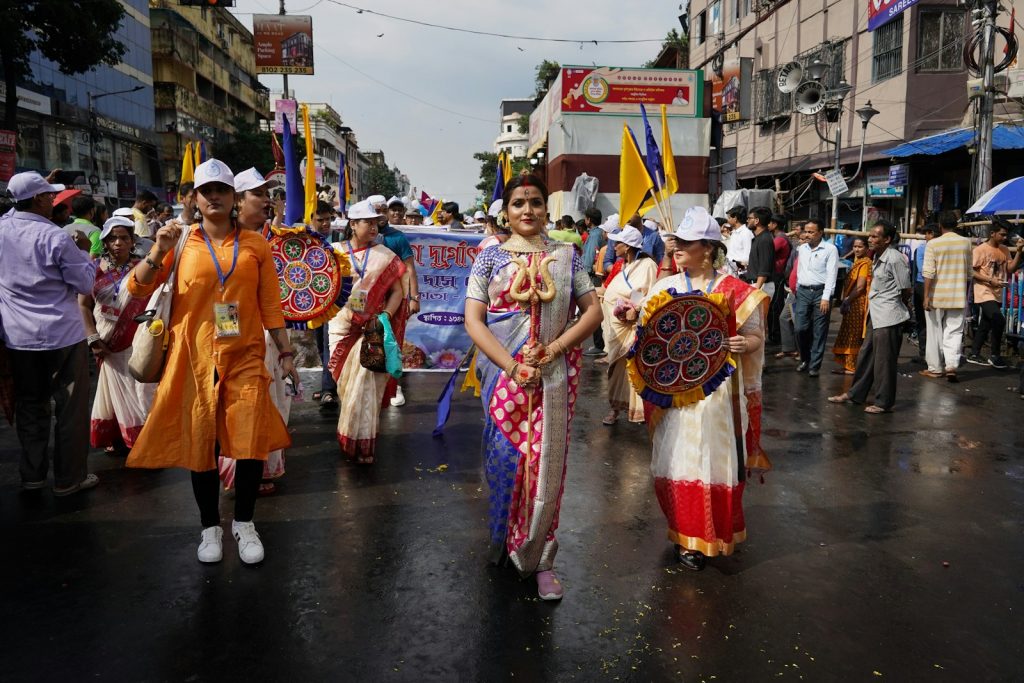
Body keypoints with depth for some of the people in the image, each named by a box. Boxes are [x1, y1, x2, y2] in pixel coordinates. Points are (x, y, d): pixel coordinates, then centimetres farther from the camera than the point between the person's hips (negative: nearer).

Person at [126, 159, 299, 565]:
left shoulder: (254, 244, 5)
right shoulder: (182, 241, 3)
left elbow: (270, 304, 6)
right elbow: (137, 289, 0)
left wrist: (285, 352, 4)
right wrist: (158, 252, -16)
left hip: (245, 359, 0)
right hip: (195, 360, 0)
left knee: (252, 443, -4)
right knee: (201, 444, 8)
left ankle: (244, 523, 18)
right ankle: (210, 527, 26)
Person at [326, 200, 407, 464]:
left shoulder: (385, 256, 2)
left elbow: (397, 292, 1)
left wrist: (384, 317, -14)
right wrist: (346, 312, -14)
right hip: (344, 328, 1)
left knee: (365, 386, -5)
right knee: (347, 385, 9)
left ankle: (363, 444, 4)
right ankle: (347, 439, 27)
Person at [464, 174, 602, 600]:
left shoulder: (565, 256, 5)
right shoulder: (491, 257, 2)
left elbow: (593, 310, 2)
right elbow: (473, 320, -5)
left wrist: (554, 349, -12)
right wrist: (513, 366, -15)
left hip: (553, 376, 0)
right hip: (503, 373, 0)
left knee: (546, 463, 2)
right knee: (505, 458, 8)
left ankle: (540, 558, 16)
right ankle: (503, 540, 32)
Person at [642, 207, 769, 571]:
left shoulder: (735, 290, -3)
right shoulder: (664, 288, 6)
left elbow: (755, 335, 0)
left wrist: (745, 343, -21)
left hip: (718, 390, -3)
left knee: (714, 463, 3)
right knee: (676, 462, 7)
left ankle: (703, 539, 20)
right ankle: (684, 532, 26)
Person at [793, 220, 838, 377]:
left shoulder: (830, 249, -6)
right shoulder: (802, 248, 12)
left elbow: (831, 275, -11)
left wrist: (826, 298, -17)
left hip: (820, 292, -4)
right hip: (803, 292, 4)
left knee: (819, 332, 1)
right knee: (800, 328, 1)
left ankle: (815, 365, 9)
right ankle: (805, 359, 22)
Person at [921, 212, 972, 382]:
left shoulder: (933, 244, -9)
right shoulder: (966, 242, 2)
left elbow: (929, 273, -13)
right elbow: (969, 272, 9)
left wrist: (926, 296, -10)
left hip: (937, 295, -2)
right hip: (958, 296, 2)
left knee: (935, 332, 8)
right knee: (954, 332, 6)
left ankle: (935, 368, 14)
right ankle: (951, 365, -9)